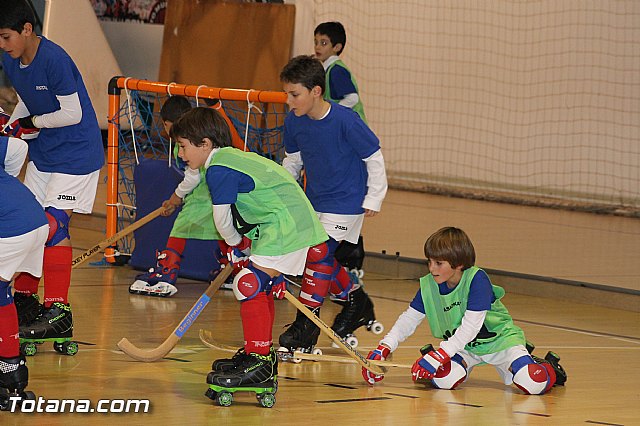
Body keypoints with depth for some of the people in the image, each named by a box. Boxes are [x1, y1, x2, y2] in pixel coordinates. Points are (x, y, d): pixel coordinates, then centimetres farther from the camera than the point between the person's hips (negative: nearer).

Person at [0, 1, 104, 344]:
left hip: (76, 154, -9)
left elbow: (73, 113, -21)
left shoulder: (54, 60, -25)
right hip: (41, 154, 9)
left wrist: (34, 122, -13)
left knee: (53, 223, -14)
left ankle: (58, 311, -11)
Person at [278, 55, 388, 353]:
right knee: (322, 258, 8)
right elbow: (292, 161, 11)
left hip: (346, 202, -7)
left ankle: (306, 326, -9)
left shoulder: (346, 121, -24)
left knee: (320, 253, -14)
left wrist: (374, 199, -10)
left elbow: (374, 158, -13)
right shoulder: (294, 122, -7)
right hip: (314, 200, 7)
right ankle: (356, 301, 33)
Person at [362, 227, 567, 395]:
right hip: (463, 346, 4)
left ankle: (549, 368, 13)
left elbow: (471, 327, -31)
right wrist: (384, 348, -12)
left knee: (532, 384, -25)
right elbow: (409, 319, 1)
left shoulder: (477, 279, -27)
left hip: (499, 339, -4)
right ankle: (464, 365, 10)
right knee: (443, 379, -28)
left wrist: (439, 355, -35)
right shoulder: (429, 285, -9)